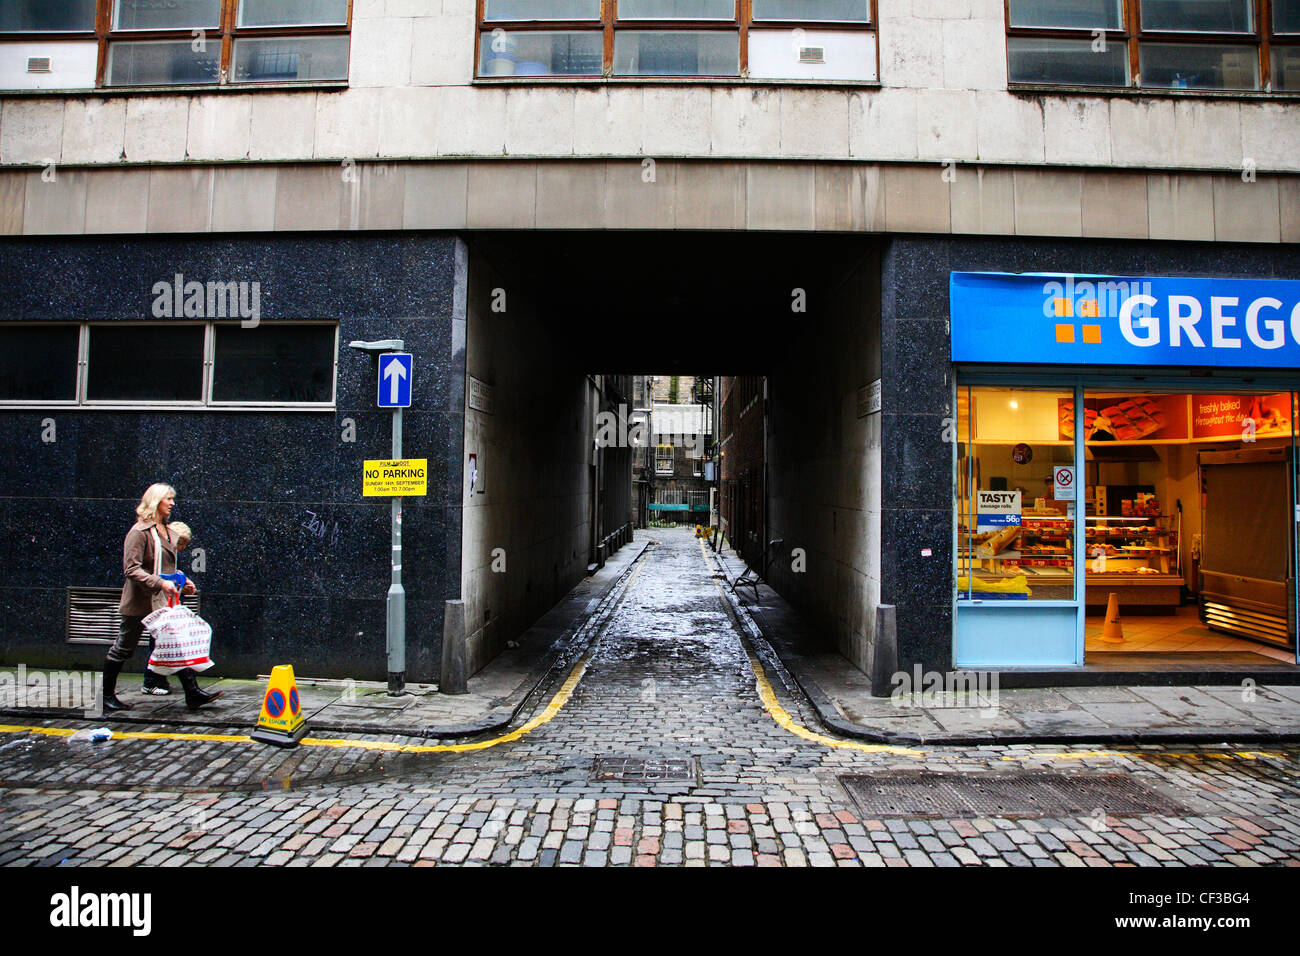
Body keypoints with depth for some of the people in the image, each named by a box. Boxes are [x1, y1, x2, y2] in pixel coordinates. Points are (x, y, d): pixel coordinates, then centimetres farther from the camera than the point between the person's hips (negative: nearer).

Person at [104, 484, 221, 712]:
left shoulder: (165, 531, 13)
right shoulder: (140, 531, -14)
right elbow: (131, 568, -20)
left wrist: (183, 582, 11)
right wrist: (160, 583, -29)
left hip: (163, 602, 8)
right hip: (140, 603, -8)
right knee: (123, 650, 7)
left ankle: (193, 693, 5)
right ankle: (106, 695, 23)